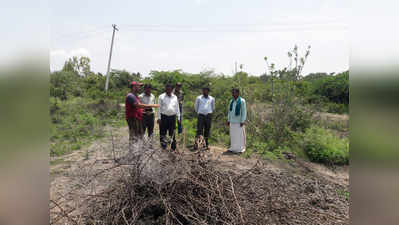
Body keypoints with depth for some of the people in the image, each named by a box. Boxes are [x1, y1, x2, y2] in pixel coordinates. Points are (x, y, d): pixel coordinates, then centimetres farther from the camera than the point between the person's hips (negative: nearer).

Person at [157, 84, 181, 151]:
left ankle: (173, 148, 14)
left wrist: (178, 118, 8)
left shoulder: (175, 97, 10)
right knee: (163, 133, 0)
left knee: (172, 133, 6)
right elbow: (159, 108, 2)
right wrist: (159, 118, -5)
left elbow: (177, 108, 13)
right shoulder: (161, 97, 4)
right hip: (164, 117, -2)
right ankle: (163, 147, 11)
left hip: (172, 117, 2)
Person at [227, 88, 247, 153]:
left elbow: (244, 111, -11)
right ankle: (233, 148, 18)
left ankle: (241, 148, 11)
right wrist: (228, 120, 9)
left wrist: (242, 121, -16)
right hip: (232, 121, 6)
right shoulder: (231, 101, 9)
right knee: (233, 135, 8)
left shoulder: (242, 101, -8)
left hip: (239, 121, -5)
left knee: (240, 135, 1)